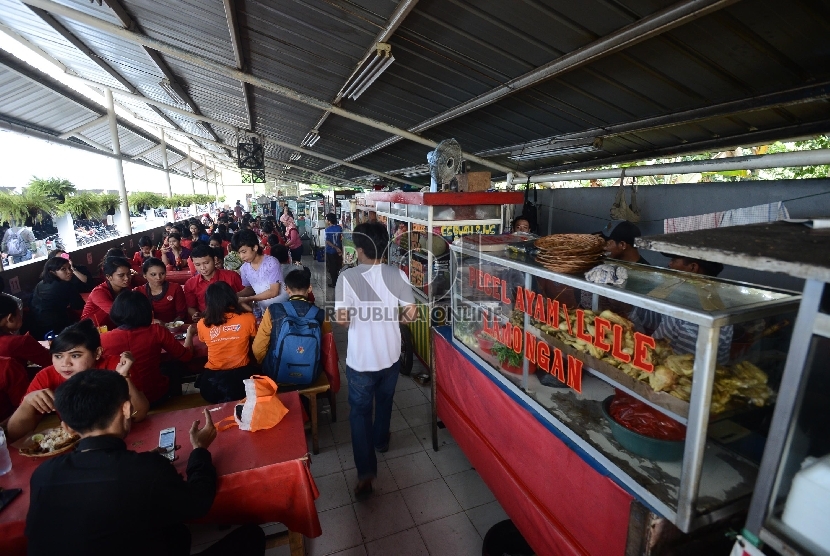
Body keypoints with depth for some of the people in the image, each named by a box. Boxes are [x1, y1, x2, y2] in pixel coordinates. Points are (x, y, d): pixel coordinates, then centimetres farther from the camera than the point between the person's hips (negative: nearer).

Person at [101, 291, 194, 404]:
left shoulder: (104, 340, -13)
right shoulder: (157, 331, -17)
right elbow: (186, 356, -5)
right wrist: (189, 333, 13)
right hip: (155, 396, -1)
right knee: (173, 369, 28)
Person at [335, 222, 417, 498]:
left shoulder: (348, 276, -16)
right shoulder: (397, 274, -9)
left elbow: (342, 318, -20)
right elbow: (411, 313, -9)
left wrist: (356, 316, 2)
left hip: (360, 359, -3)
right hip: (390, 355, 3)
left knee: (360, 411, 13)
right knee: (384, 400, 28)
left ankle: (366, 471, 12)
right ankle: (381, 440, 50)